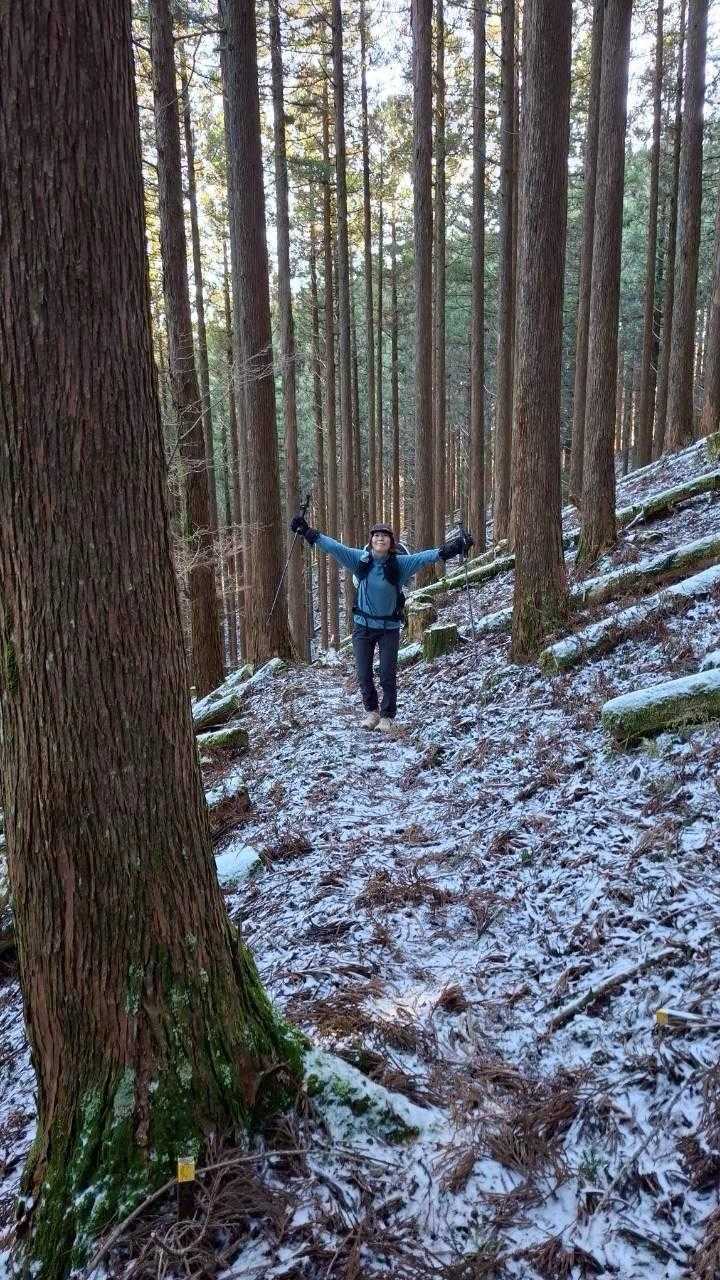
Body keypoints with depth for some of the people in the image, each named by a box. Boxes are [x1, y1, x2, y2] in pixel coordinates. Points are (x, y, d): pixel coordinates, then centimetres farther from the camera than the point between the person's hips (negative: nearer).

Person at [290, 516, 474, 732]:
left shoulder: (399, 564, -10)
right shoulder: (360, 559, -6)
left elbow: (424, 557, -21)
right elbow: (334, 547, -9)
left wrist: (447, 550, -35)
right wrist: (308, 533, -13)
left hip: (389, 627, -1)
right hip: (363, 626, 2)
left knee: (388, 675, 2)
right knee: (364, 675, 7)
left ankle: (387, 716, 19)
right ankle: (371, 711, 29)